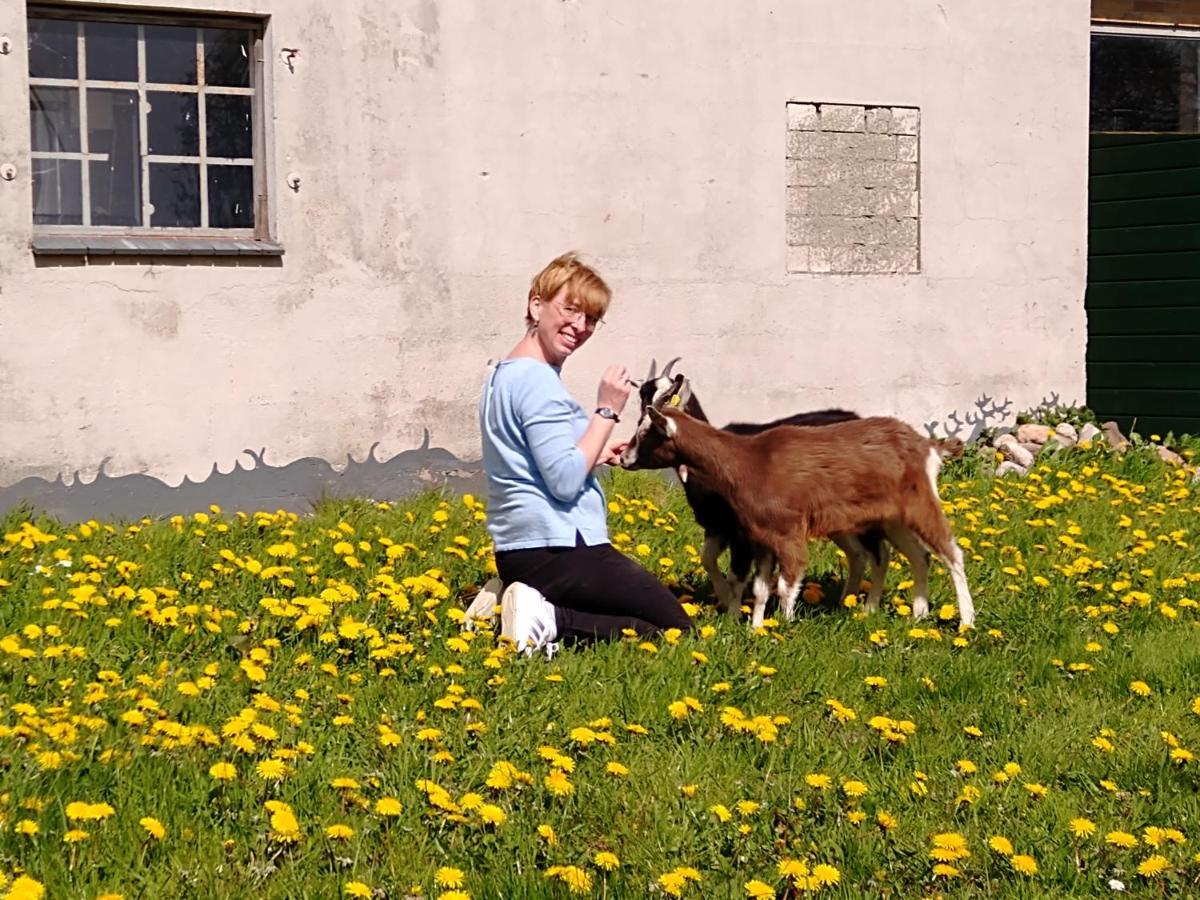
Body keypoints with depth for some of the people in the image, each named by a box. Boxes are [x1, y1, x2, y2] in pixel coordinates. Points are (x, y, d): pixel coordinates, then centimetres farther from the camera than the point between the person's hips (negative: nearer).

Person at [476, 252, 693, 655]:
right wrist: (607, 411, -14)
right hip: (559, 550, -10)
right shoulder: (537, 380, -16)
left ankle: (520, 607, 5)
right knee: (676, 627, -2)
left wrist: (596, 455, 16)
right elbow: (565, 482, -21)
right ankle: (554, 623, -15)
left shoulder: (504, 374, 15)